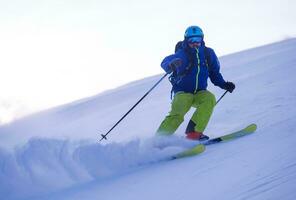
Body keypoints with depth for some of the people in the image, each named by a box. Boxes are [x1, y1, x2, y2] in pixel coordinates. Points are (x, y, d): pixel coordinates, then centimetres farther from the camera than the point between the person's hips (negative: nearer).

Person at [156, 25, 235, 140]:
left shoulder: (208, 53, 2)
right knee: (177, 115, -27)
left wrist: (224, 85, -1)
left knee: (209, 99, -28)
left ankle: (194, 132, -31)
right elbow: (165, 63, -28)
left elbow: (215, 74, 15)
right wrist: (171, 64, -52)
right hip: (183, 92, -4)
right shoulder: (182, 54, -11)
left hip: (200, 93, 4)